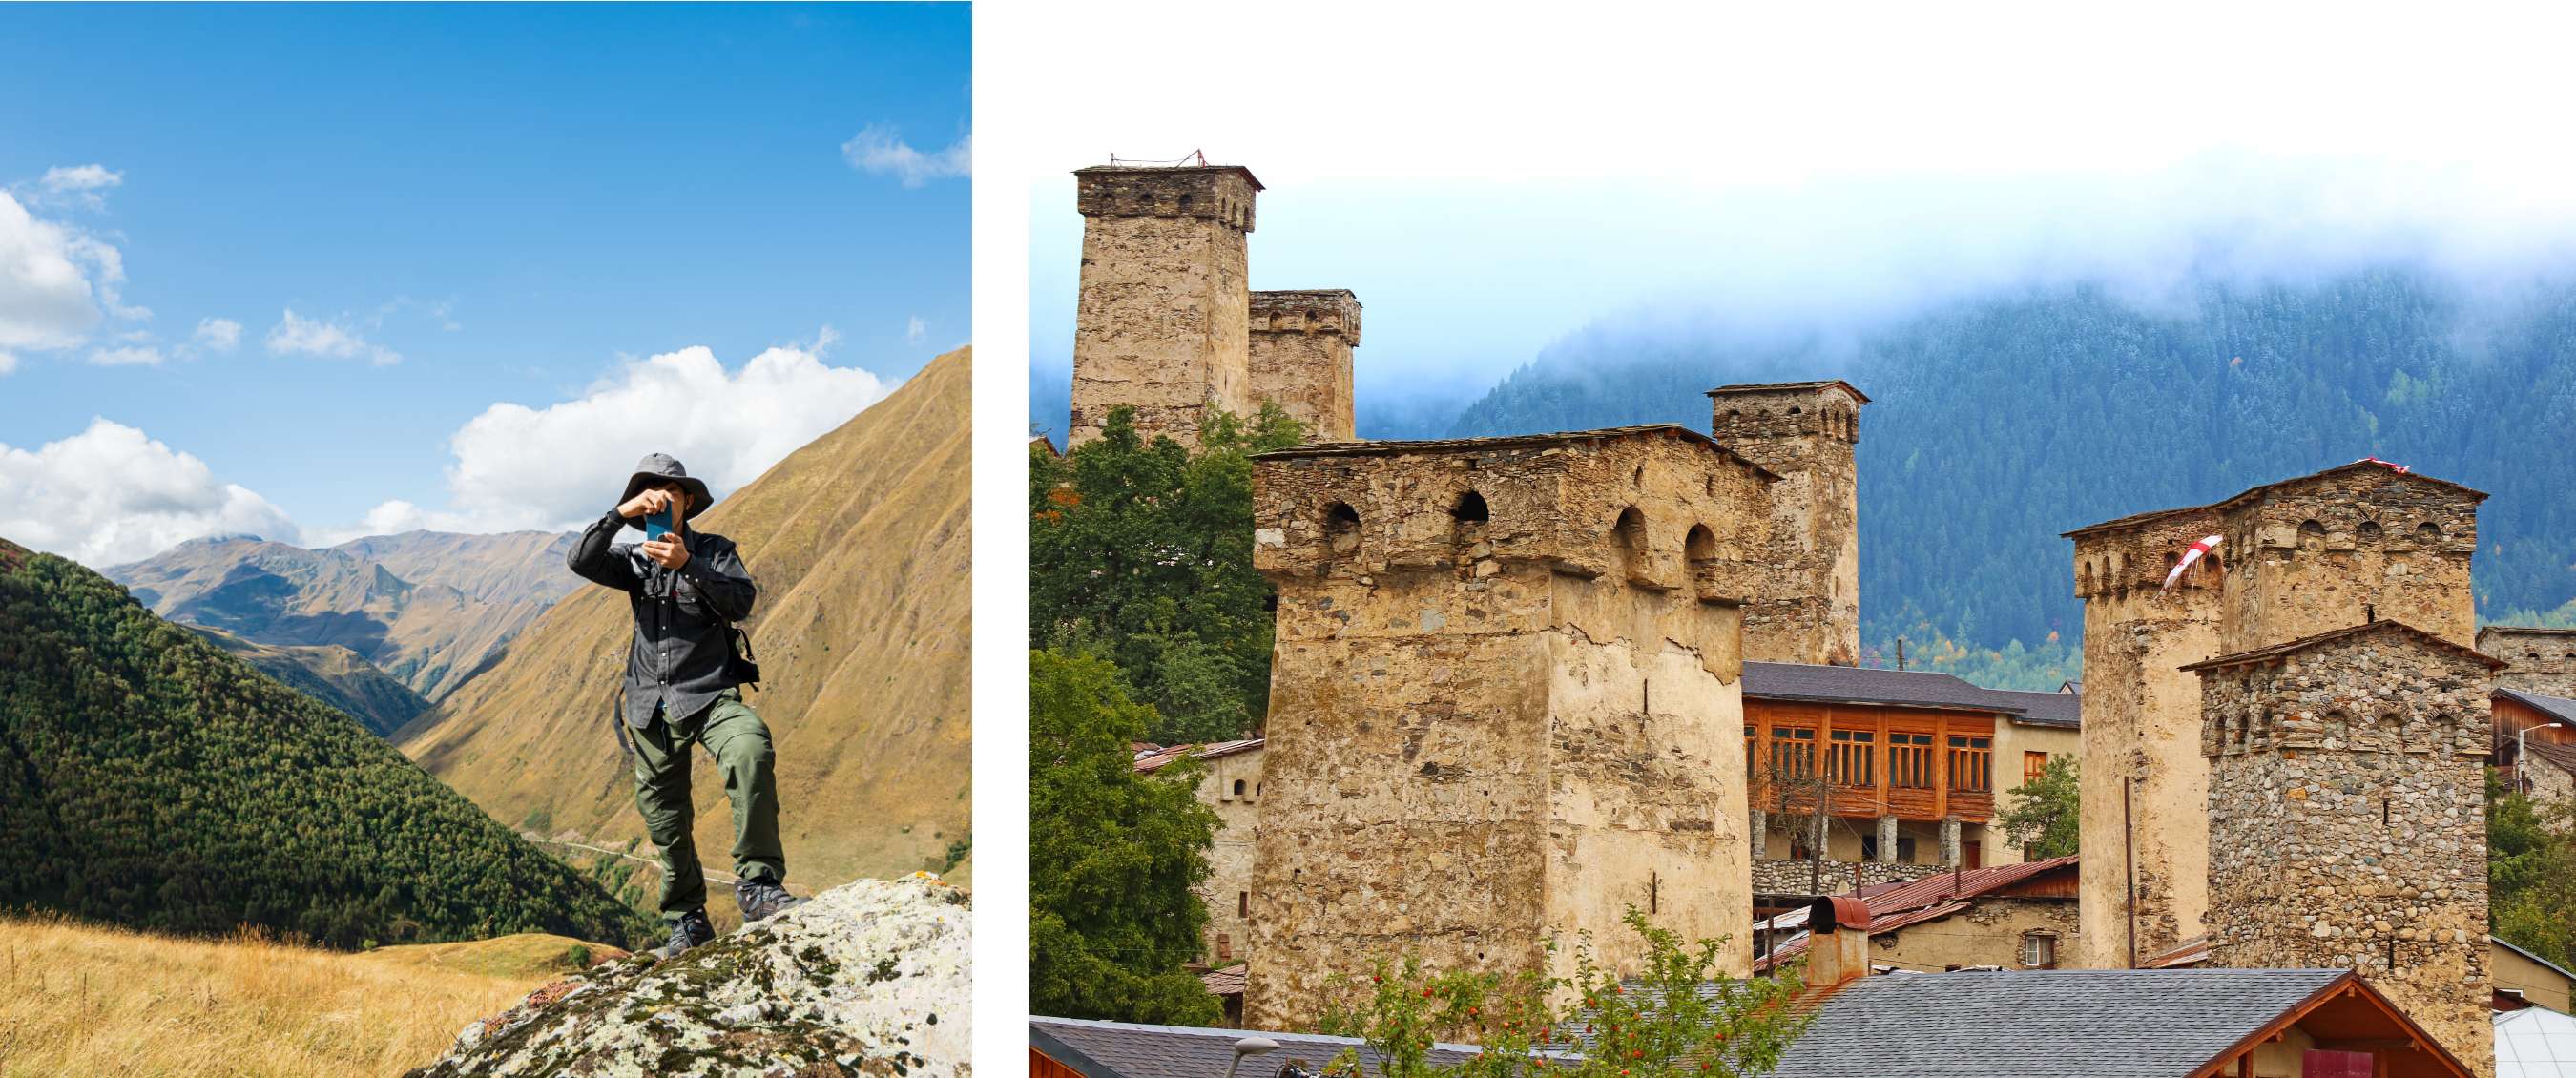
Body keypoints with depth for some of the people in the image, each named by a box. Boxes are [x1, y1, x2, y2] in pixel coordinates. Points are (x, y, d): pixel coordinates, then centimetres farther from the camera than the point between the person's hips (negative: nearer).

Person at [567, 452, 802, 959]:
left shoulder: (714, 550, 4)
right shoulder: (634, 560, 11)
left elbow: (741, 602, -13)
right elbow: (581, 560, -8)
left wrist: (688, 566, -26)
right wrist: (622, 513, -20)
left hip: (710, 694, -4)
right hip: (652, 706, 4)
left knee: (751, 751, -34)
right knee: (665, 820, 8)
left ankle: (758, 883, -32)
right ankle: (688, 922, 23)